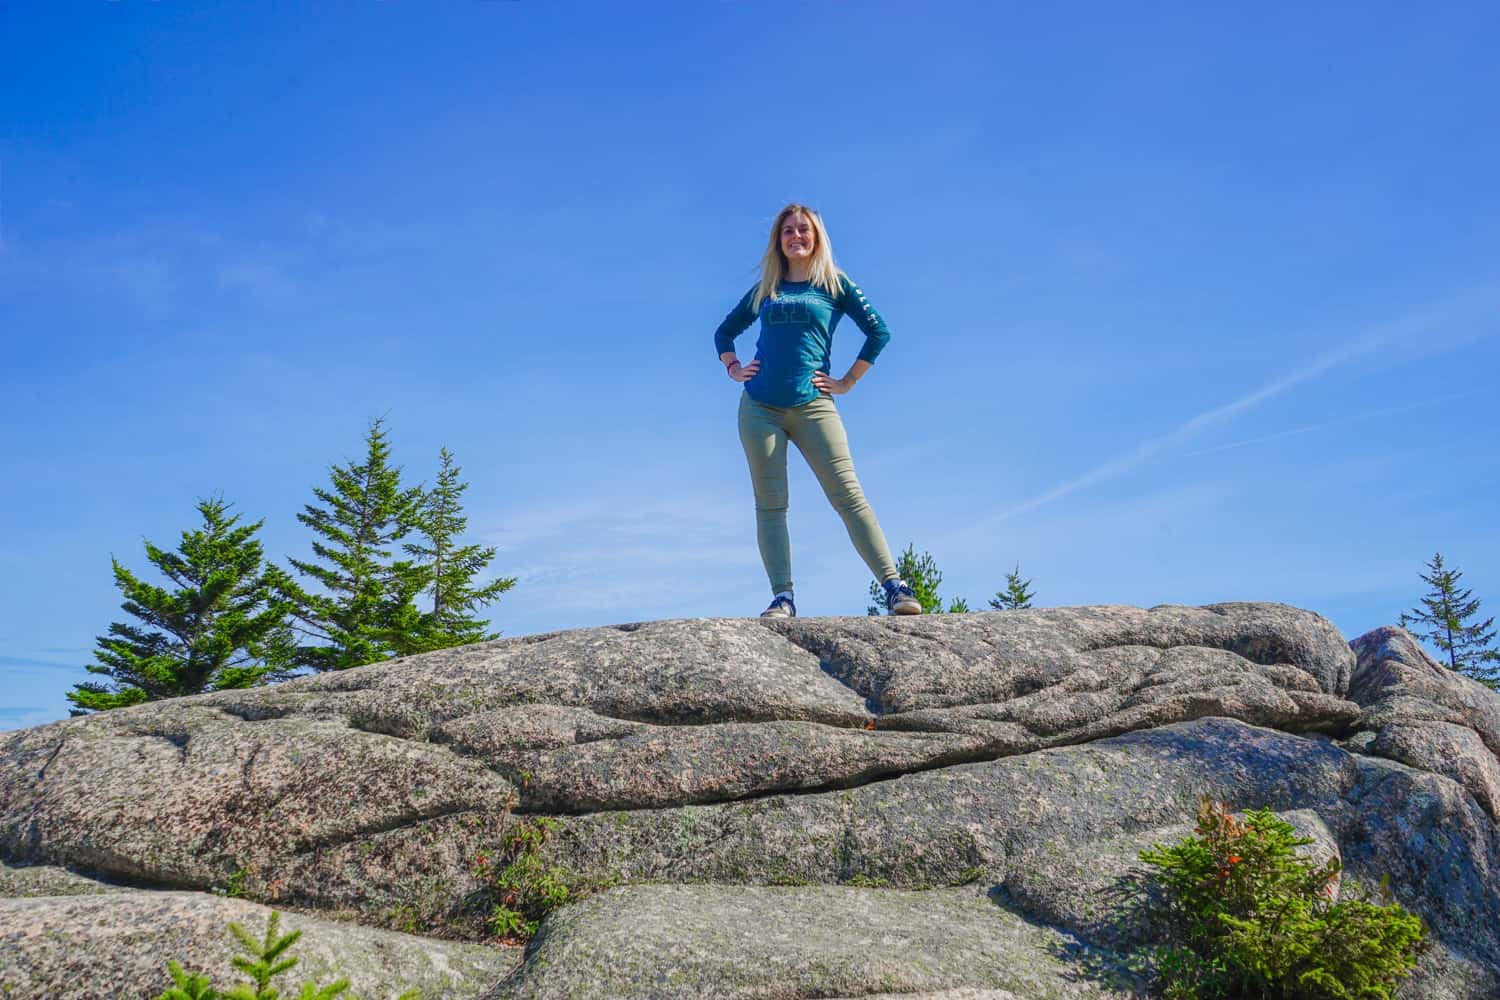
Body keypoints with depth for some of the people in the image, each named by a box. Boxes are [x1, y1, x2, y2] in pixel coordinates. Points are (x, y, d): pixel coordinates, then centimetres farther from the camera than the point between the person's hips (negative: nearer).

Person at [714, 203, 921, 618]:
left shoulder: (835, 284, 8)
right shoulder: (764, 290, 16)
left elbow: (878, 331, 5)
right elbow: (724, 332, 28)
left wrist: (848, 382, 1)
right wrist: (733, 370, 12)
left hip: (812, 406, -3)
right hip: (760, 408, 3)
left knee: (848, 495, -11)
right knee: (769, 503, -3)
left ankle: (894, 588, -15)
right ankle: (782, 599, -5)